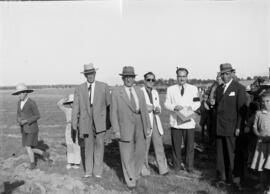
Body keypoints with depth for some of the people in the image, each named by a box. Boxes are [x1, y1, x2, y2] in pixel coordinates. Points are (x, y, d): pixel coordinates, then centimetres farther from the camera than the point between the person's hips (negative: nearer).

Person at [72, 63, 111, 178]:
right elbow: (76, 107, 1)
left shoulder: (103, 87, 0)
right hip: (85, 121, 1)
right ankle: (88, 171, 23)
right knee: (88, 146, 10)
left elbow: (109, 104, 4)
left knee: (99, 145, 2)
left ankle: (97, 171, 13)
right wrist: (74, 124, -4)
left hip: (100, 121, -1)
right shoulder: (79, 89, 3)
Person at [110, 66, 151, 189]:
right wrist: (116, 130, -10)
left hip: (139, 125, 4)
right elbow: (113, 112, -4)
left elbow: (144, 110, 11)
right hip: (125, 126, -4)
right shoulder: (116, 92, -2)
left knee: (141, 151, 7)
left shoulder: (139, 92, 10)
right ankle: (130, 179, 18)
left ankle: (134, 172, 31)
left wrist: (148, 127, 6)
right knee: (127, 154, 3)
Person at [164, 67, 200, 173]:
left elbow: (197, 103, 8)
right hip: (175, 121, 0)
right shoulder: (170, 89, 9)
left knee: (189, 146, 2)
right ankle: (177, 165, 22)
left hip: (189, 122, 0)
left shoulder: (193, 89, 10)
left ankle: (189, 166, 18)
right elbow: (166, 103, 5)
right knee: (176, 145, 5)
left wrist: (192, 107, -14)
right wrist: (174, 107, -15)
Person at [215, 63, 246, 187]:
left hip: (231, 128, -5)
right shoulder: (219, 88, 14)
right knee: (220, 153, 9)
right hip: (219, 127, 5)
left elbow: (241, 109, -8)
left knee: (231, 154, 4)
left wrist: (238, 127, -12)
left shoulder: (239, 88, -4)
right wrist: (215, 123, 10)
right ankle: (221, 177, 20)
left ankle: (231, 178, 18)